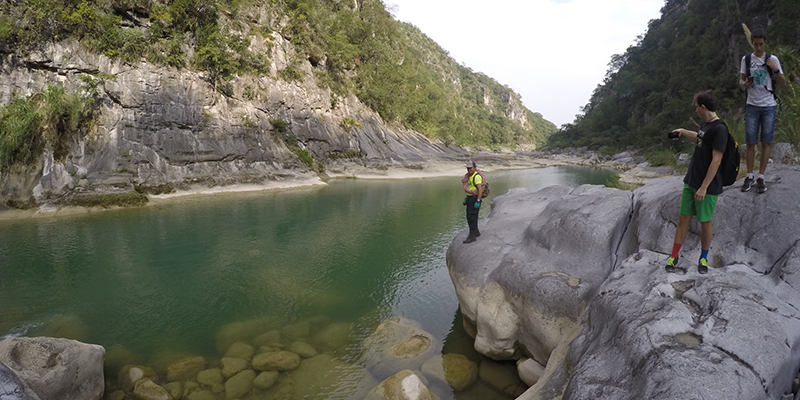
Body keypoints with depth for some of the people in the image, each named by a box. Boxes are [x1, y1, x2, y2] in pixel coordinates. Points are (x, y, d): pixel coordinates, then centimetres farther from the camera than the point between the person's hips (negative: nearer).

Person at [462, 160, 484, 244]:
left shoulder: (477, 176, -17)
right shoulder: (470, 176, 14)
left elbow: (480, 189, -23)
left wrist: (478, 201, -27)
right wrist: (467, 198, 19)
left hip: (475, 199, -10)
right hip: (470, 198, 10)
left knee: (472, 217, -10)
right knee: (469, 217, 16)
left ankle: (472, 236, -8)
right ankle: (476, 232, 29)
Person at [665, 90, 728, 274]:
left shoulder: (719, 128, -18)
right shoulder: (706, 124, 9)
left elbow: (716, 161, -21)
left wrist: (704, 187, -22)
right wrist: (682, 131, 42)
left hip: (707, 186, -8)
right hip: (691, 181, 8)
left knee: (705, 222, 6)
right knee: (683, 218, 8)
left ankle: (703, 258, 25)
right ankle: (673, 257, 15)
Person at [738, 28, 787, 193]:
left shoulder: (773, 59, 3)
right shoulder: (746, 59, 4)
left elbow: (783, 83, 4)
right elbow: (741, 81, 8)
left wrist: (775, 69, -13)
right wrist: (745, 84, -15)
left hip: (768, 106, 0)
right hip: (752, 106, 0)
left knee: (766, 142, 0)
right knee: (750, 142, 0)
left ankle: (761, 178, 6)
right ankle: (749, 177, 8)